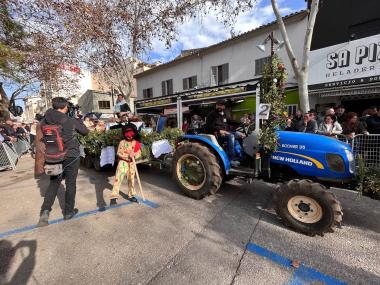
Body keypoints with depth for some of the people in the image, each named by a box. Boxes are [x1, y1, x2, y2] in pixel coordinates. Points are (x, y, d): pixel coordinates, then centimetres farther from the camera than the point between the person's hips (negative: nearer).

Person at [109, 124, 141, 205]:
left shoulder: (136, 143, 1)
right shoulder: (122, 142, -5)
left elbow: (139, 153, 1)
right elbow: (119, 153, -8)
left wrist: (134, 155, -20)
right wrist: (128, 156, -21)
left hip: (132, 163, 3)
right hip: (123, 163, -3)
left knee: (131, 180, 13)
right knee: (118, 179, -11)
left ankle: (131, 196, 29)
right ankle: (114, 197, -6)